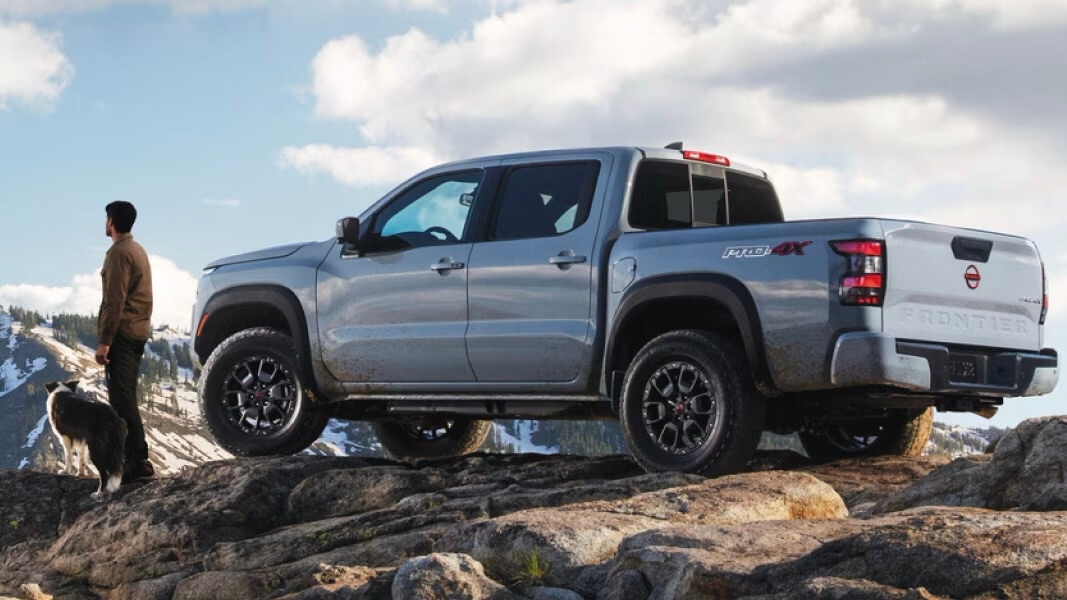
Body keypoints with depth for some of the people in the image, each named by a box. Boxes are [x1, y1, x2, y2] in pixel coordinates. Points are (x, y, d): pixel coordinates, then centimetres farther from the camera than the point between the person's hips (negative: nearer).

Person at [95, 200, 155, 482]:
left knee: (122, 399, -10)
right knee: (126, 398, 14)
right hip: (137, 332, 10)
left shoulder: (119, 252, -13)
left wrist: (104, 340, -20)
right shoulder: (137, 250, 18)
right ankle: (134, 459, 15)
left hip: (122, 333, -10)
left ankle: (137, 461, -14)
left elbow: (115, 300, -19)